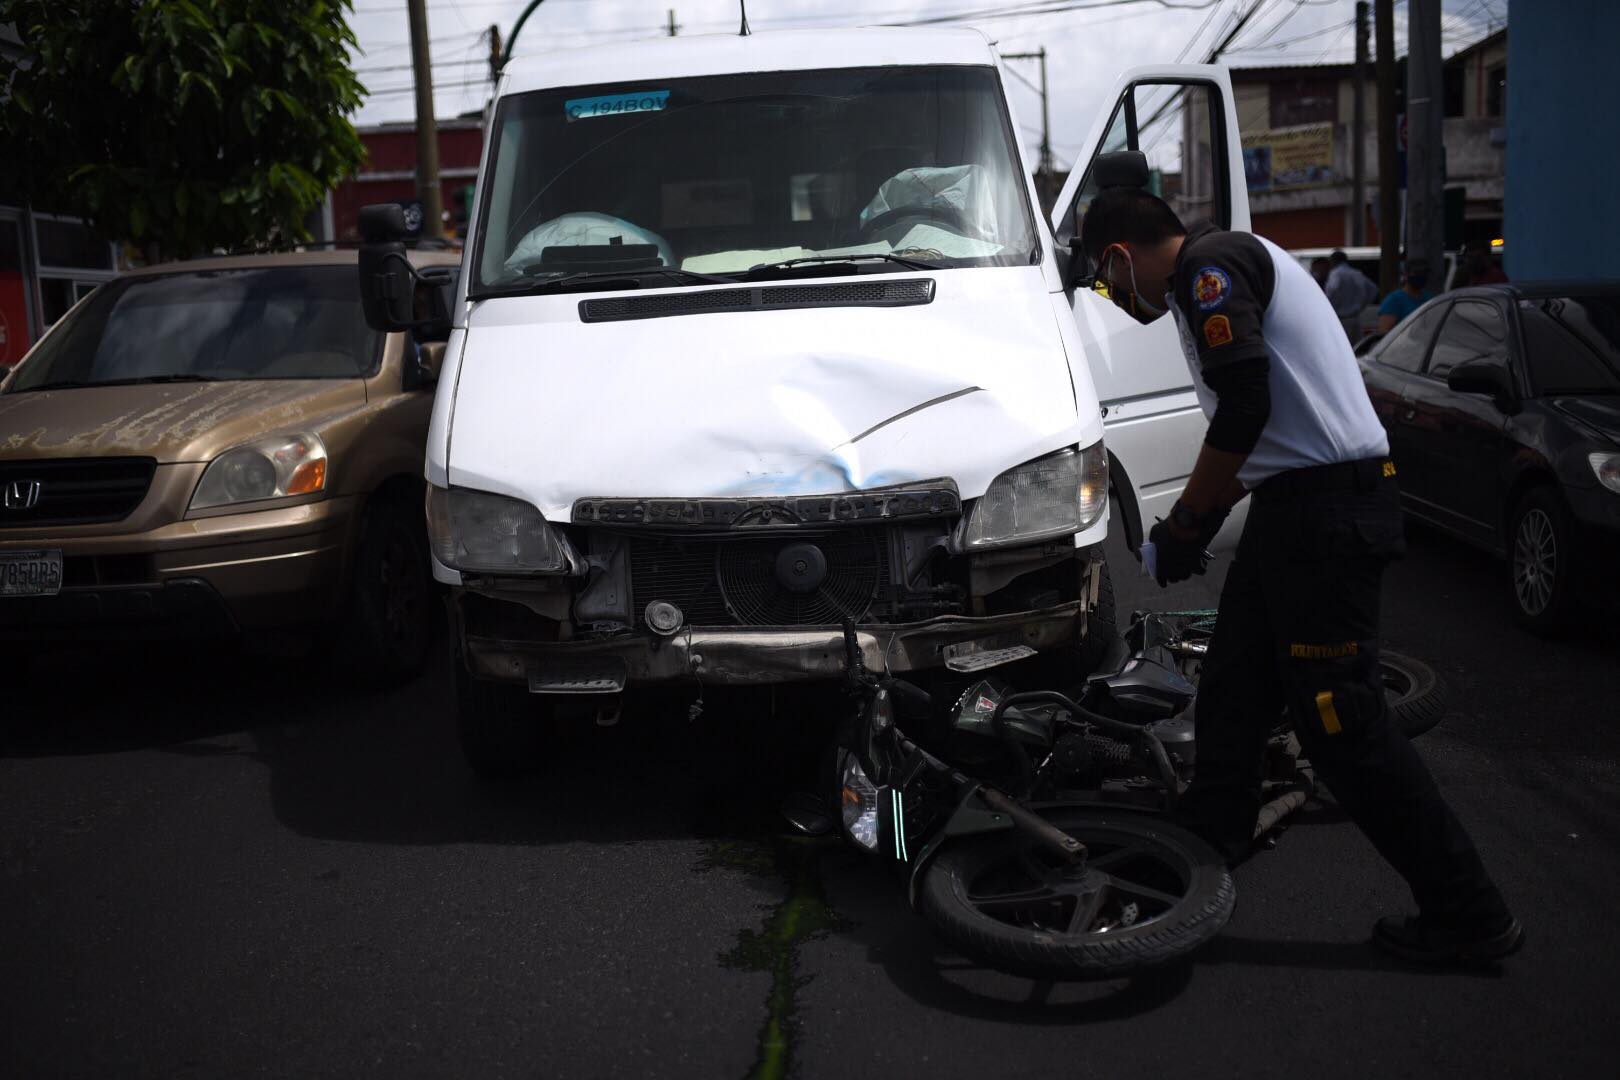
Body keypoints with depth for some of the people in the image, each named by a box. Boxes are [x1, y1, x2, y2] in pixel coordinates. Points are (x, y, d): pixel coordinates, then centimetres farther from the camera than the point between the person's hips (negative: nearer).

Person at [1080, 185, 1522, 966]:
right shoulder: (1229, 265, 22)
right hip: (1298, 508, 11)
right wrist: (1201, 520, 21)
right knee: (1231, 695, 18)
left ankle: (1470, 915, 5)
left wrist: (1184, 523, -10)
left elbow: (1245, 407, -22)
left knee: (1340, 724, -5)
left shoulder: (1210, 264, -10)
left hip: (1325, 512, -11)